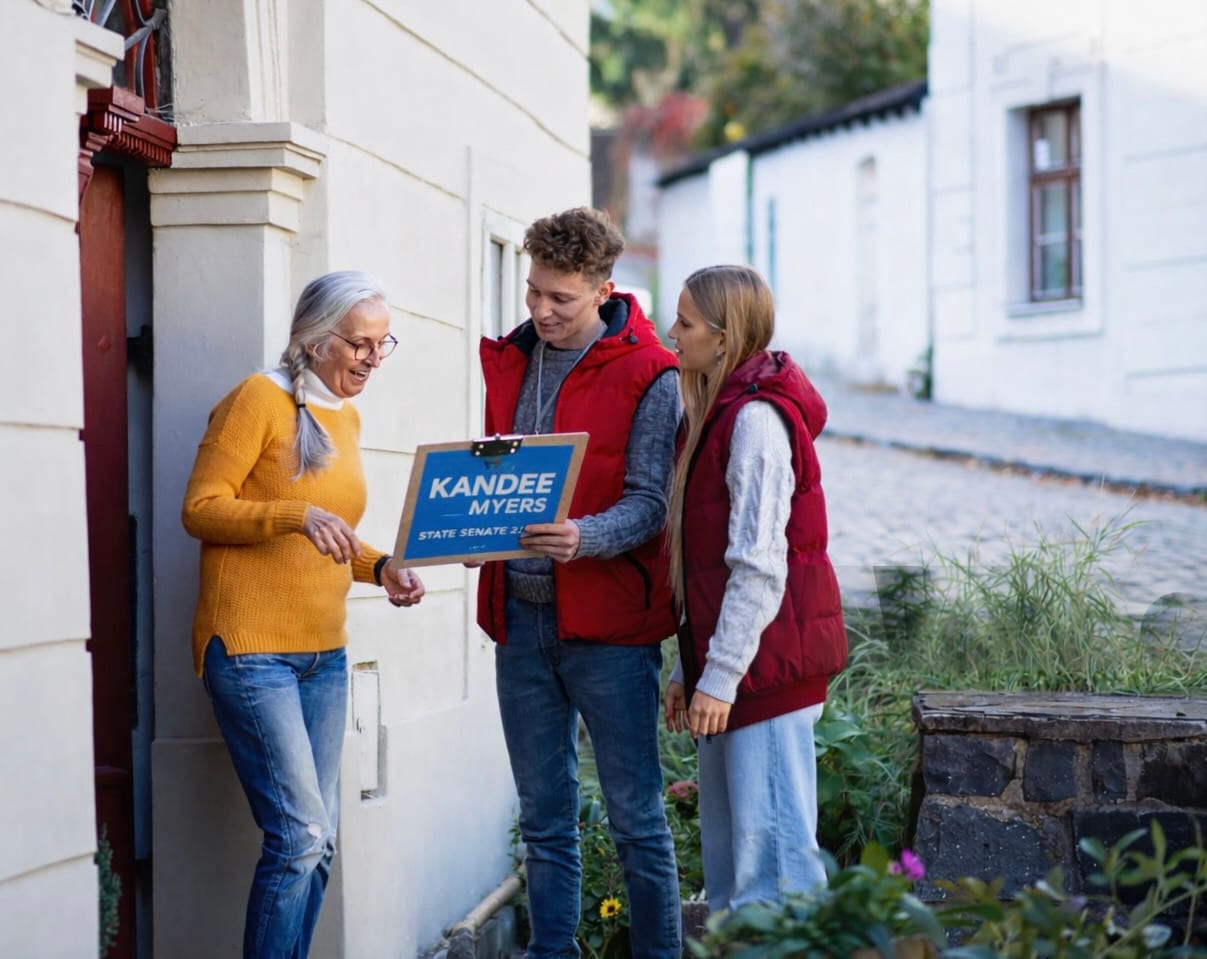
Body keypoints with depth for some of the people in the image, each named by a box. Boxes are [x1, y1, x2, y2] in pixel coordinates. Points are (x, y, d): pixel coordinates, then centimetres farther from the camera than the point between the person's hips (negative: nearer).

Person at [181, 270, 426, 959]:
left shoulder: (346, 417, 16)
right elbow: (201, 508, -12)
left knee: (318, 843, 7)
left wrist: (379, 567, 5)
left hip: (324, 653, 8)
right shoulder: (261, 399, -7)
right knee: (300, 837, -13)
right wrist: (297, 516, -25)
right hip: (252, 649, -8)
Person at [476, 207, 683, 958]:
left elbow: (650, 503, -12)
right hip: (521, 615, 6)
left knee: (636, 817, 0)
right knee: (545, 818, 12)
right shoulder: (510, 361, 11)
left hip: (607, 620, -5)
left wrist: (582, 538, -30)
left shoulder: (646, 374, -7)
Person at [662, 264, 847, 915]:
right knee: (726, 857, 14)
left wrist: (720, 675, -19)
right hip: (727, 667, 10)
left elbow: (759, 564, -19)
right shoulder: (718, 413, 17)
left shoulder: (755, 417, -13)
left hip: (766, 661, -10)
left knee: (771, 849, -9)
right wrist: (689, 668, 17)